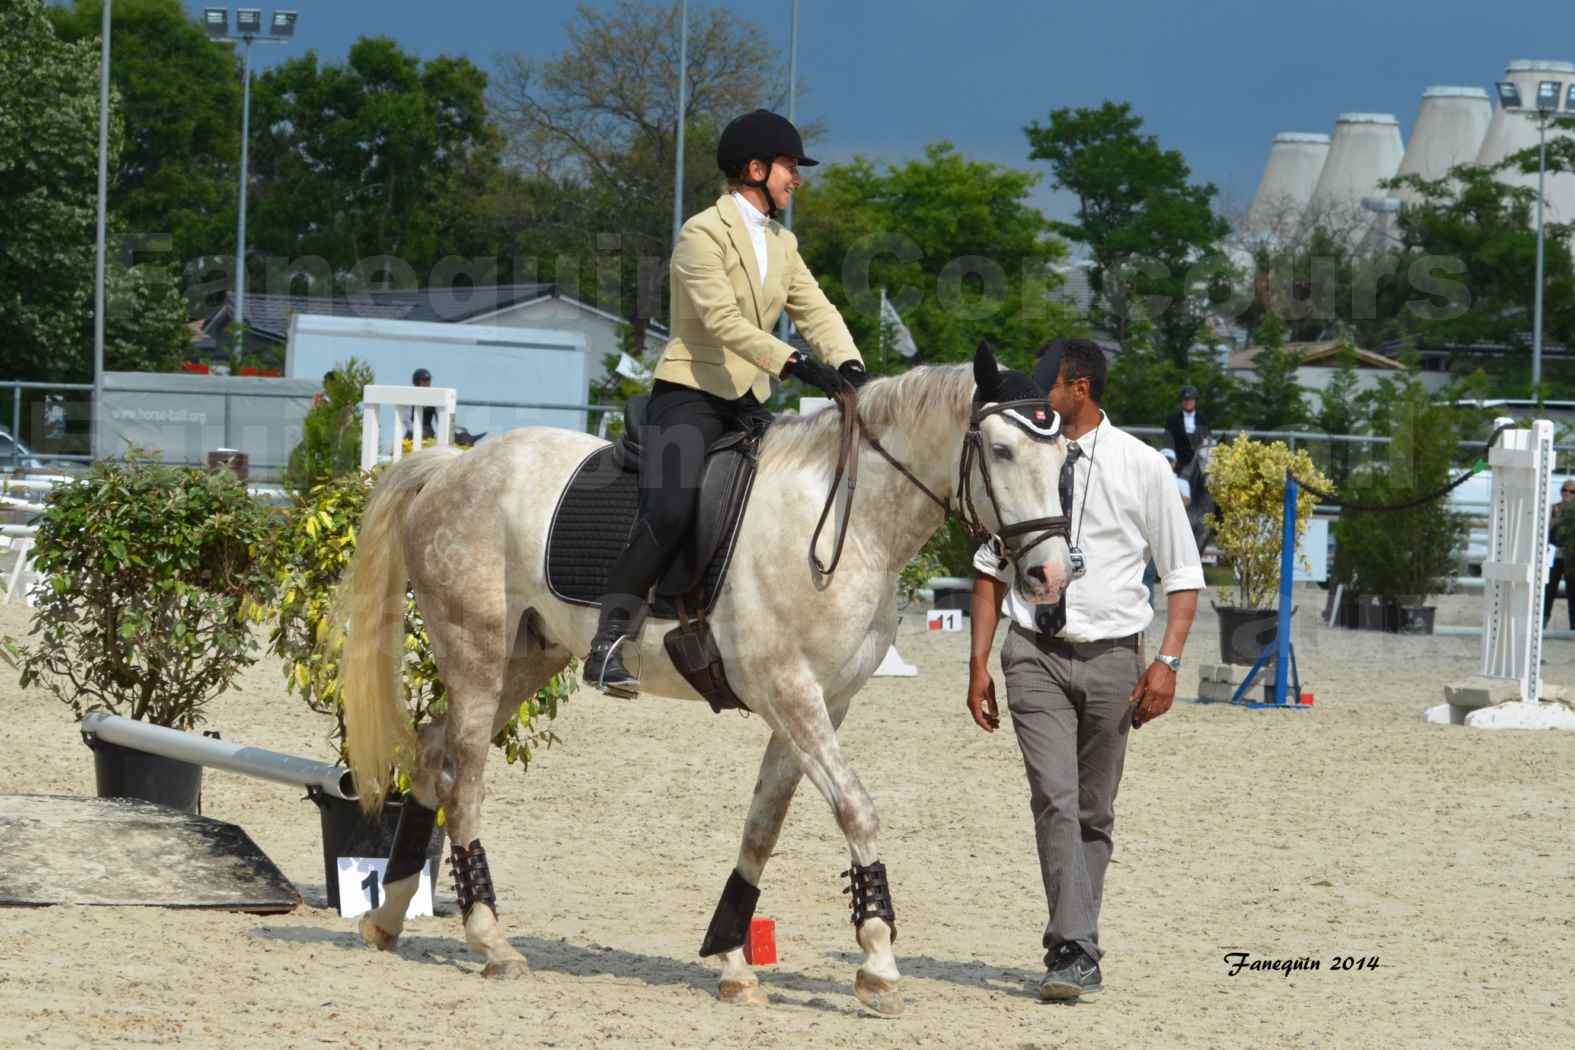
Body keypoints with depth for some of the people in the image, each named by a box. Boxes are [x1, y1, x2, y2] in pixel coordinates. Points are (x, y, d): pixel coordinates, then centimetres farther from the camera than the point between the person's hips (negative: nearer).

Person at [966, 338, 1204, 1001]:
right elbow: (992, 567, 12)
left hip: (1111, 655, 0)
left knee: (1095, 814, 7)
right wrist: (979, 662, 5)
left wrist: (1168, 661, -10)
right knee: (1055, 800, -14)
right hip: (1035, 654, 0)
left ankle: (1074, 951, 17)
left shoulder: (1141, 467, -1)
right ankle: (1074, 953, -19)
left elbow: (1183, 574, 2)